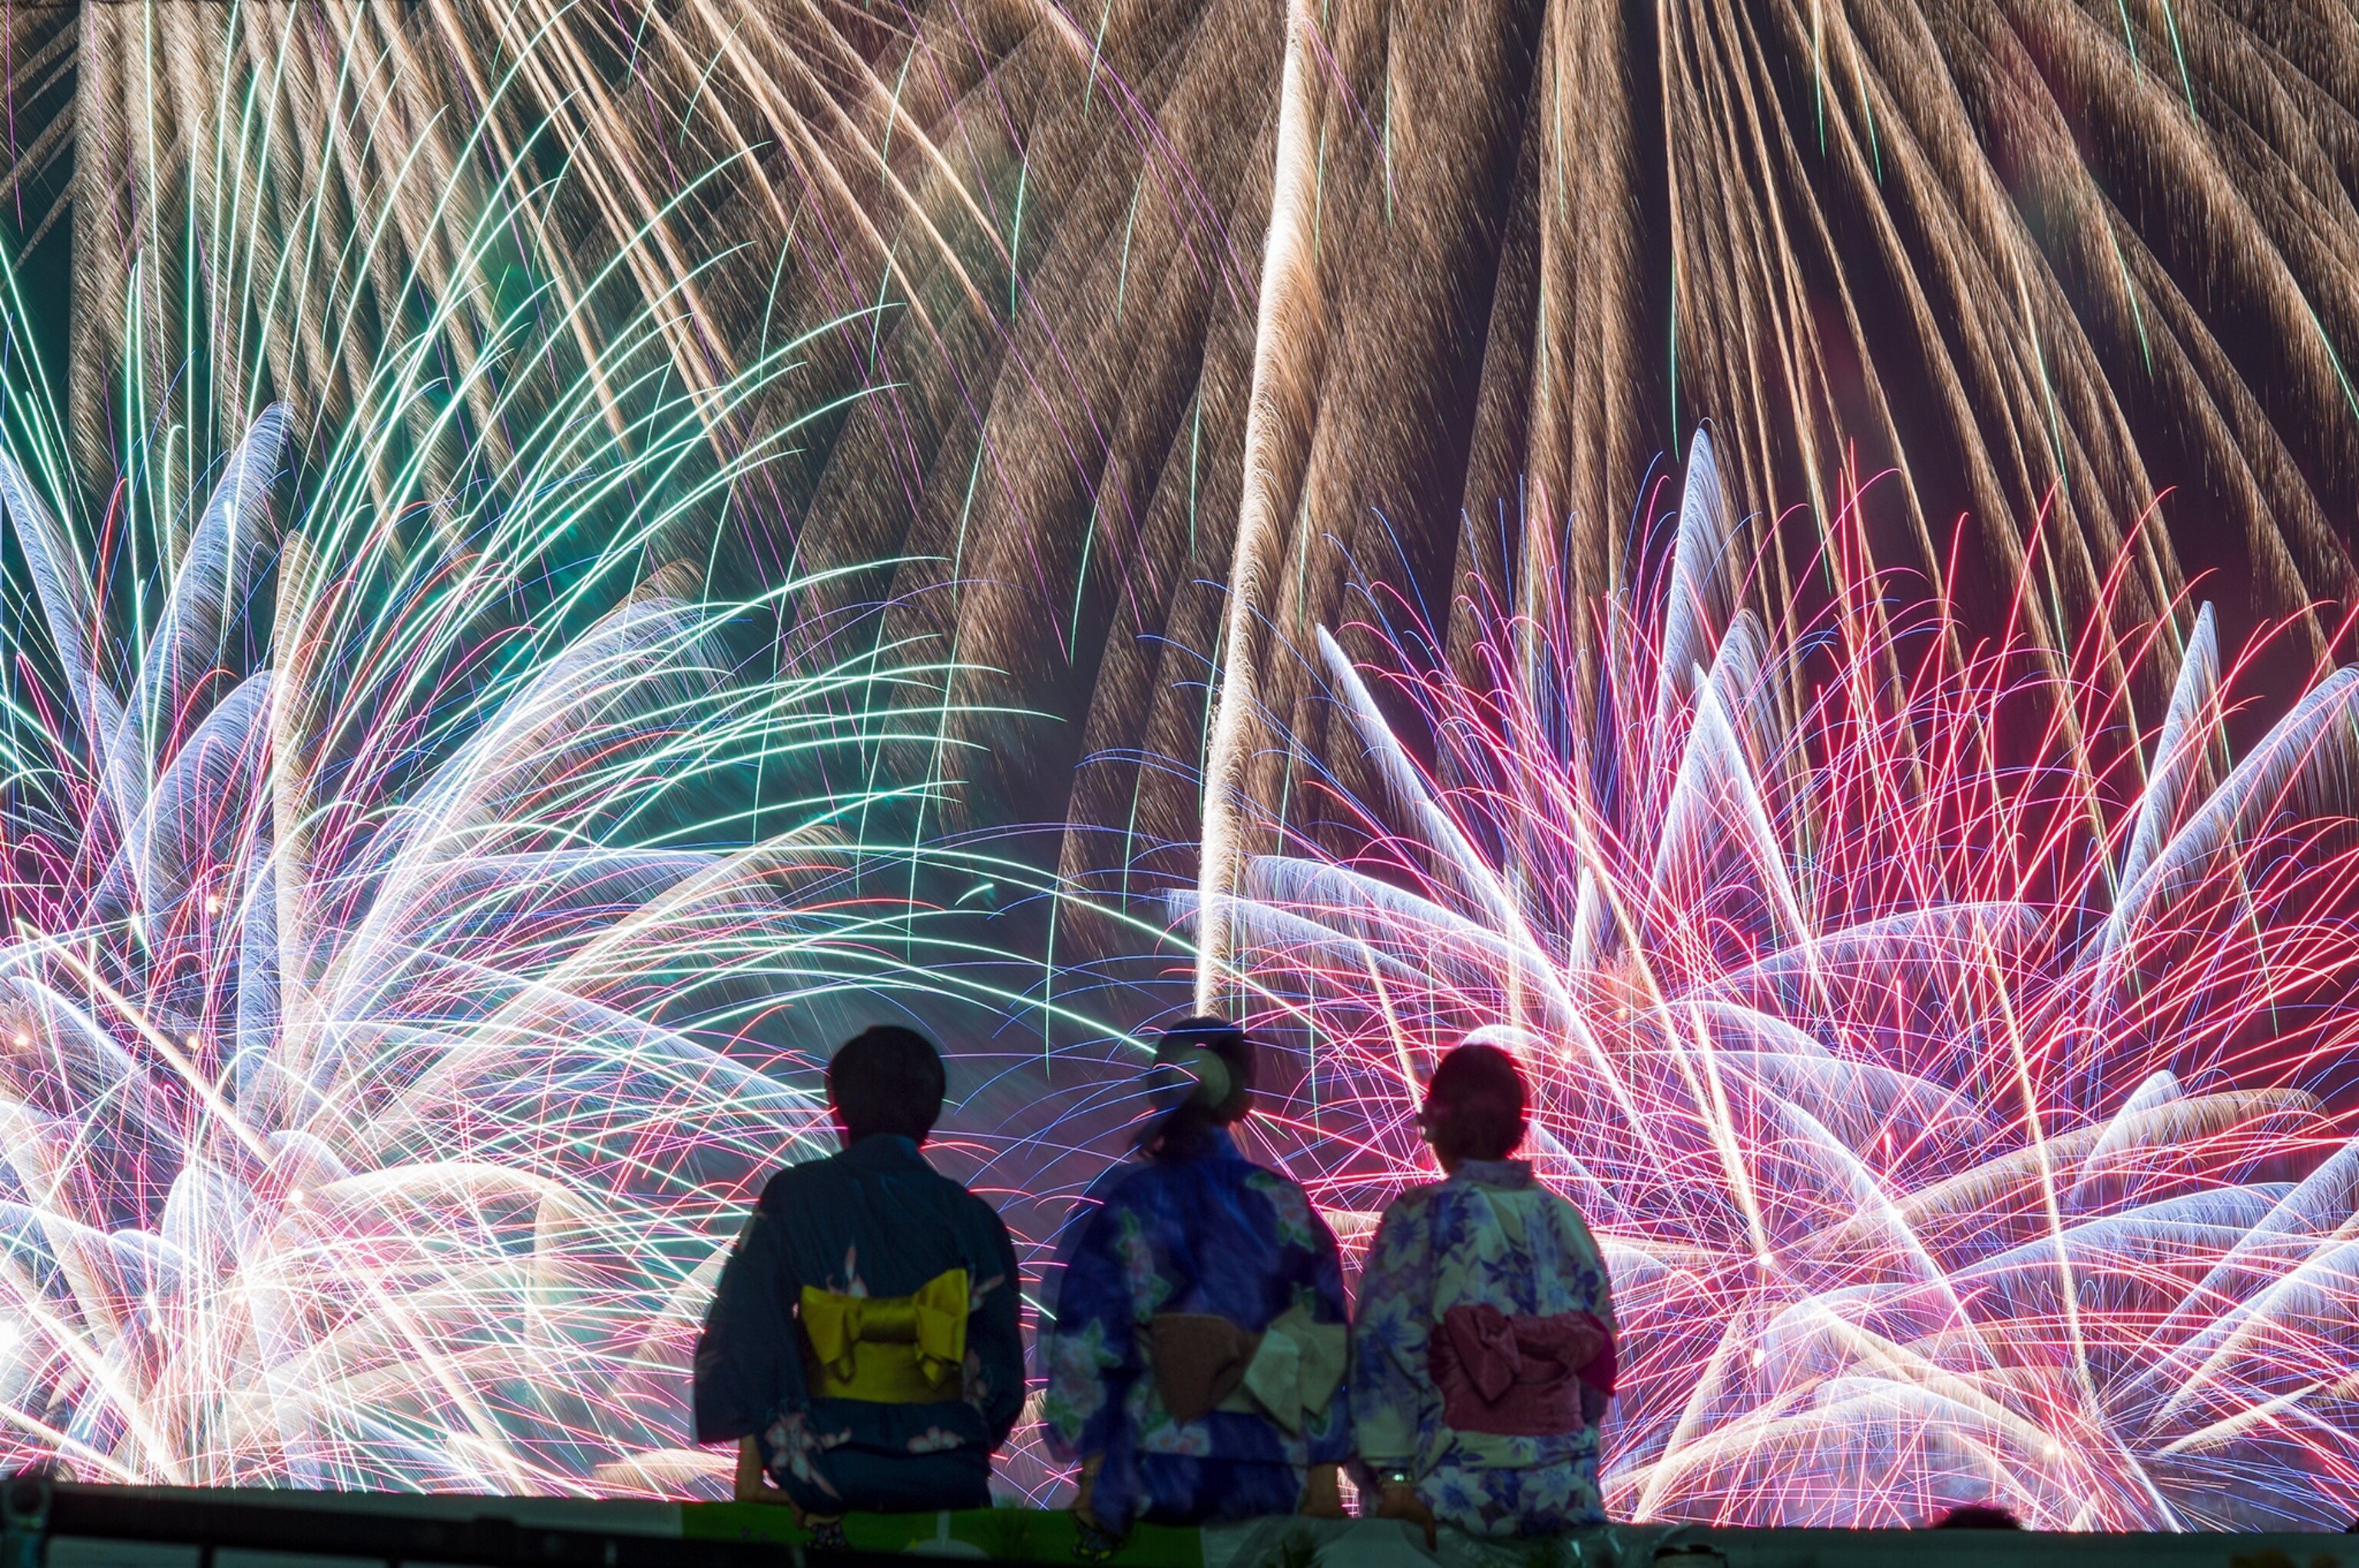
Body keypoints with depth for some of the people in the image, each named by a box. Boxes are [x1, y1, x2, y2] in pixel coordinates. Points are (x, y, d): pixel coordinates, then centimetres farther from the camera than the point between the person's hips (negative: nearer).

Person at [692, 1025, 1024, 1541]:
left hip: (828, 1474, -2)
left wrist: (751, 1458, -2)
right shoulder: (973, 1219, 5)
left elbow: (742, 1326, -5)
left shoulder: (797, 1198, 0)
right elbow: (1001, 1365, 7)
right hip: (948, 1477, 2)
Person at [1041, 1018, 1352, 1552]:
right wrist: (1324, 1469, 6)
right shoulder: (1287, 1205, 3)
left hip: (1149, 1471, -2)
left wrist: (1092, 1467, -1)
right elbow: (1325, 1345, 3)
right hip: (1271, 1478, 2)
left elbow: (1084, 1342, -5)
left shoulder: (1119, 1202, -2)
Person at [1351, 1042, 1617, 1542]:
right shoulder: (1563, 1220, 7)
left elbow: (1388, 1351, -10)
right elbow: (1597, 1355, 10)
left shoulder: (1419, 1218, -4)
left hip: (1459, 1491, -4)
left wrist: (1391, 1475, -10)